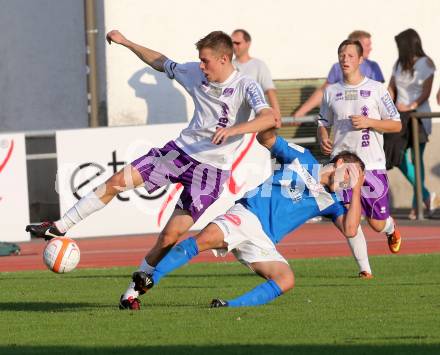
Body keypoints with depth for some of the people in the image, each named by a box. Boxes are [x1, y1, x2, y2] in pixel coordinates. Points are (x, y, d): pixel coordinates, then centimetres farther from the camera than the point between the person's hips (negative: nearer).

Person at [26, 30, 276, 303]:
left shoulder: (246, 87, -15)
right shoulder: (195, 74, 3)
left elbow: (269, 118, -32)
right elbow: (161, 63, 21)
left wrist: (233, 130, -47)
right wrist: (125, 42, 23)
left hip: (212, 167, -5)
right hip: (181, 149, 5)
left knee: (171, 235, -12)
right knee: (117, 182, -5)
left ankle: (138, 285, 6)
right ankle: (60, 228, 6)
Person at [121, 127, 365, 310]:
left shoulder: (330, 201, 20)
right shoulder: (302, 158, 15)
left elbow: (350, 230, 6)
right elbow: (267, 139, 17)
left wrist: (357, 189, 3)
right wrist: (269, 126, -7)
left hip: (263, 243, 3)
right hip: (247, 215, -3)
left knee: (286, 280, -26)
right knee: (207, 238, -32)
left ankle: (231, 307, -32)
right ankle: (146, 283, -36)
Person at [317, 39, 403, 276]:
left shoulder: (376, 89, 2)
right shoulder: (331, 92, 11)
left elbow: (396, 125, 2)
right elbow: (323, 123, 22)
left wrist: (368, 122, -13)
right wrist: (323, 139, 0)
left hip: (372, 165, -2)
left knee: (377, 224, 2)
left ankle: (391, 228, 39)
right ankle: (365, 269, -5)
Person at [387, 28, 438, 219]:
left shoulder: (426, 64, -4)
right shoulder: (399, 64, 12)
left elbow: (426, 92, -11)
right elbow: (391, 88, 12)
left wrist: (412, 106, -24)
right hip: (400, 117, 5)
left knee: (416, 159, -8)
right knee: (399, 159, -2)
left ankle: (417, 204, -4)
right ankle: (426, 196, 5)